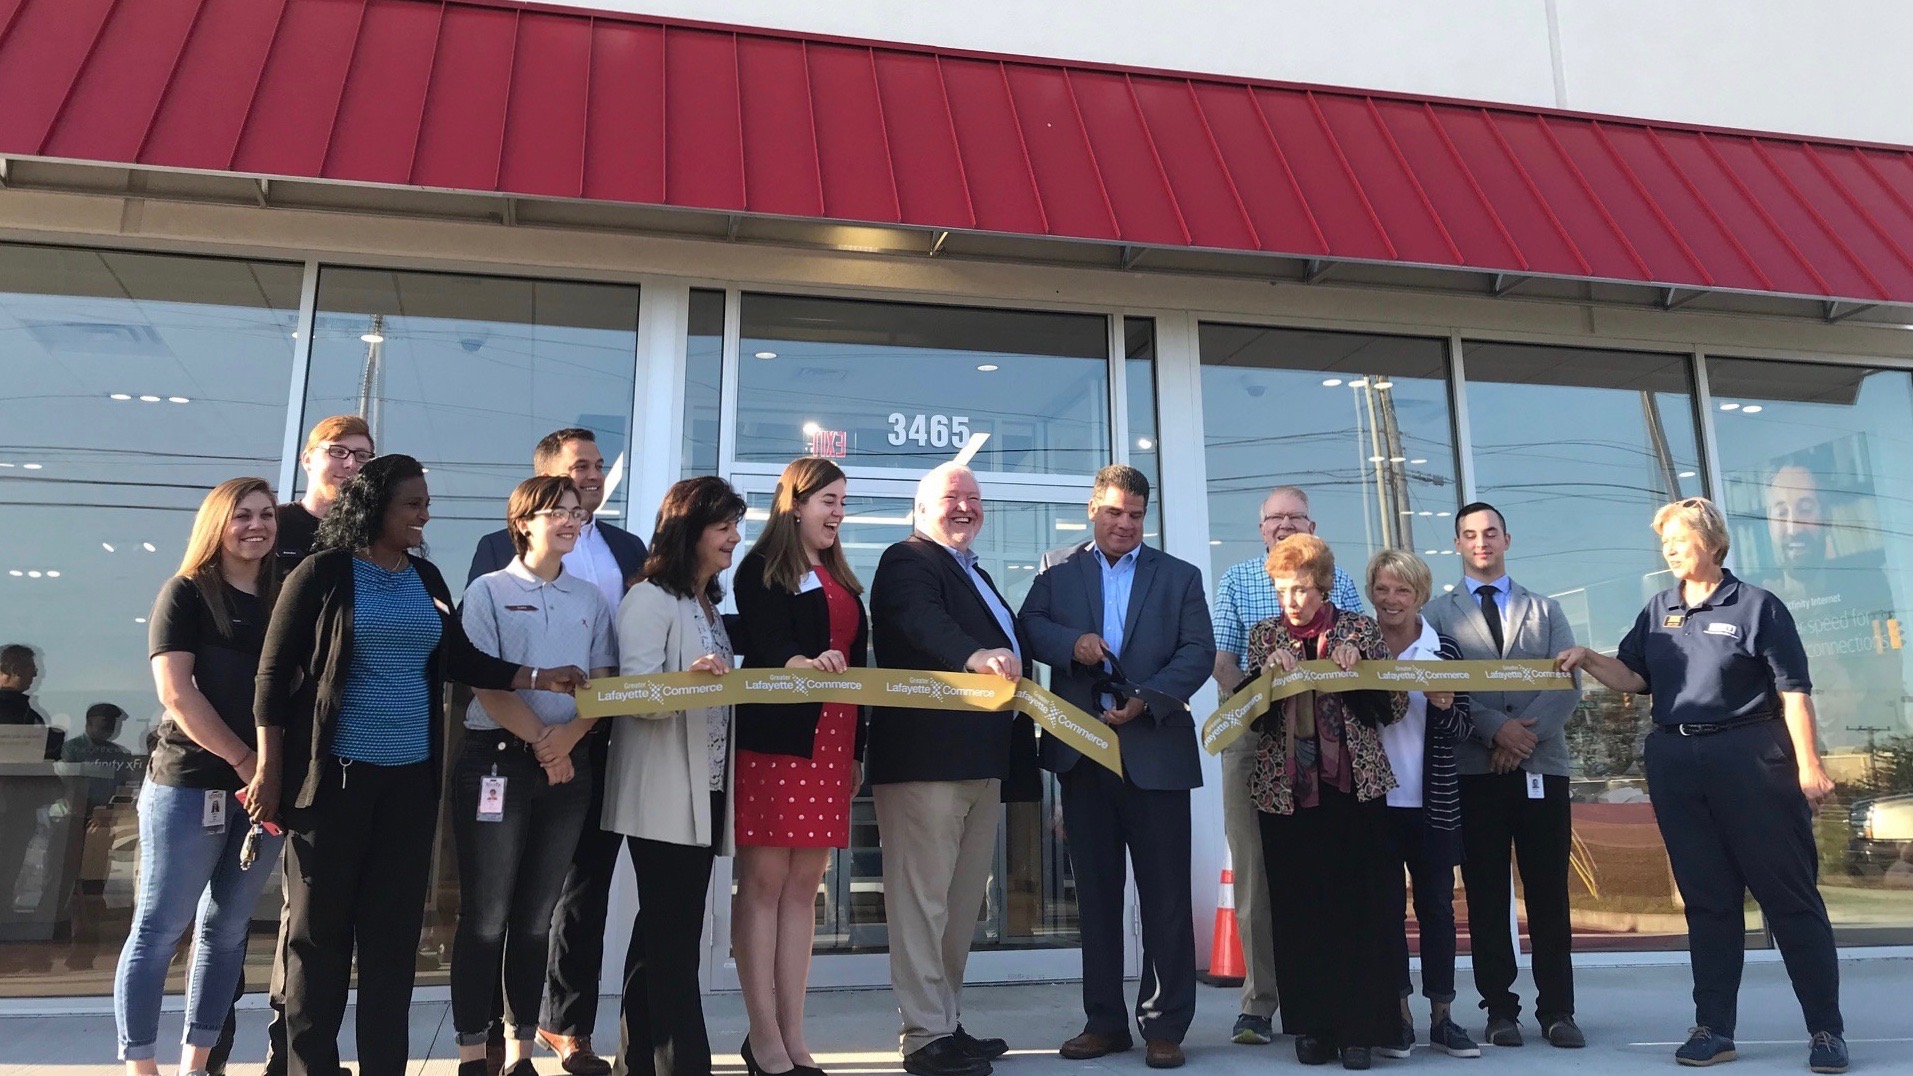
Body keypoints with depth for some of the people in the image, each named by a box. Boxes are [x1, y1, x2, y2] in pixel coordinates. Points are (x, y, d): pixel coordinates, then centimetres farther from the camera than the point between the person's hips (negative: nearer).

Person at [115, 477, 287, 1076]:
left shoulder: (283, 599, 12)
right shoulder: (187, 593, -1)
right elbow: (175, 691, -10)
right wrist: (245, 762, -12)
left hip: (265, 789, 5)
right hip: (190, 785, -5)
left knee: (227, 930, 10)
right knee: (159, 929, 1)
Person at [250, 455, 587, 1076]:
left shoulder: (427, 579, 11)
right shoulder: (324, 574, -4)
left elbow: (460, 660, 14)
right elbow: (274, 674, -4)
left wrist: (538, 678, 3)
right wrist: (269, 771, -7)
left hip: (410, 776, 5)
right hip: (334, 774, -4)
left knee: (394, 930, 8)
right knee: (319, 927, 4)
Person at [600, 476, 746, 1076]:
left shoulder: (710, 605, 18)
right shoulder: (649, 599, -7)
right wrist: (690, 680, -32)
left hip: (705, 790, 8)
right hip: (663, 796, -8)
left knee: (664, 932, 12)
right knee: (675, 936, -7)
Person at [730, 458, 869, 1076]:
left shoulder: (841, 580, 20)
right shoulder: (763, 569, 0)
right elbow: (765, 647, -14)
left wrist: (857, 749, 14)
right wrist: (803, 663, -35)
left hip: (832, 743, 7)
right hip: (776, 738, -6)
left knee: (804, 885, 7)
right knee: (764, 880, -3)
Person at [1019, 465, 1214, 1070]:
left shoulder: (1180, 577, 9)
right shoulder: (1057, 569, 12)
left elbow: (1199, 652, 0)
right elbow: (1028, 626, 3)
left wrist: (1146, 700, -14)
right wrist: (1071, 642, -17)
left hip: (1155, 752, -1)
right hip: (1082, 750, 2)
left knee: (1166, 896, 0)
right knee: (1095, 893, 9)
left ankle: (1164, 1026, 11)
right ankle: (1104, 1021, 19)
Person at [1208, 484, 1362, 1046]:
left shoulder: (1338, 581, 13)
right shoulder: (1236, 580, 10)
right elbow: (1220, 655, 1)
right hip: (1251, 733, -1)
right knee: (1253, 868, -1)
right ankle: (1260, 999, 4)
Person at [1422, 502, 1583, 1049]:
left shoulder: (1546, 610, 15)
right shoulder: (1437, 614, 9)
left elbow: (1568, 684, 3)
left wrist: (1528, 732, -11)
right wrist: (1496, 728, -14)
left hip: (1542, 764, 1)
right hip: (1474, 769, -1)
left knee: (1549, 895, 3)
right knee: (1486, 896, 3)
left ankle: (1557, 1010, 11)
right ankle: (1500, 1009, 10)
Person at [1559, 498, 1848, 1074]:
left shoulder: (1756, 606, -2)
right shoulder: (1658, 610, 12)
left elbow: (1793, 690, -6)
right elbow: (1634, 677, 12)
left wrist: (1808, 763, -12)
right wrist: (1587, 659, -6)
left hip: (1751, 758, -5)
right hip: (1676, 764, 5)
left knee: (1790, 895, 1)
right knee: (1707, 900, 10)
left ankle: (1826, 1028, 11)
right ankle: (1714, 1027, 16)